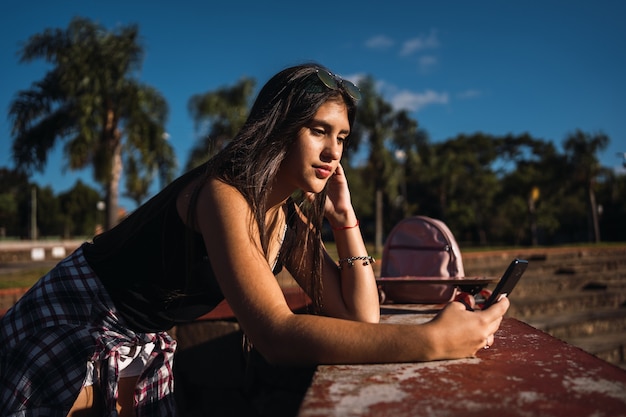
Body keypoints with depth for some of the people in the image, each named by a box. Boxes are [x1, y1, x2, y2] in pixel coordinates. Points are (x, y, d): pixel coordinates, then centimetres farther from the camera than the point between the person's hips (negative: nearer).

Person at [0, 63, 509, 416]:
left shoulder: (291, 218, -5)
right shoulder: (224, 193, -30)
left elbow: (360, 316, -8)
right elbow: (277, 335, -43)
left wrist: (345, 216, -15)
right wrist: (432, 341, -44)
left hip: (149, 349, 7)